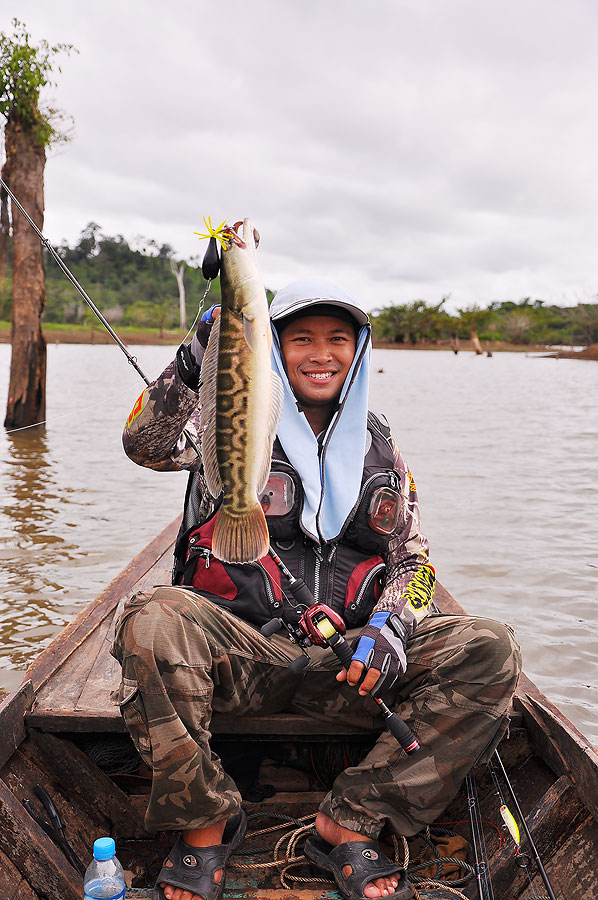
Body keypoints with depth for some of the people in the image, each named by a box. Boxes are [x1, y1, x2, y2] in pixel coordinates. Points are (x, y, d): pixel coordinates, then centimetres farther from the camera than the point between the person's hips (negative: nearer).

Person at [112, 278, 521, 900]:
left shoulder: (378, 448, 14)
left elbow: (412, 558, 15)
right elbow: (146, 445, -14)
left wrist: (390, 625, -5)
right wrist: (195, 362, -29)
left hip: (347, 663, 3)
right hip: (238, 651, -2)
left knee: (490, 652, -17)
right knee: (152, 622, -34)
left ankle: (350, 824, -12)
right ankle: (204, 825, -12)